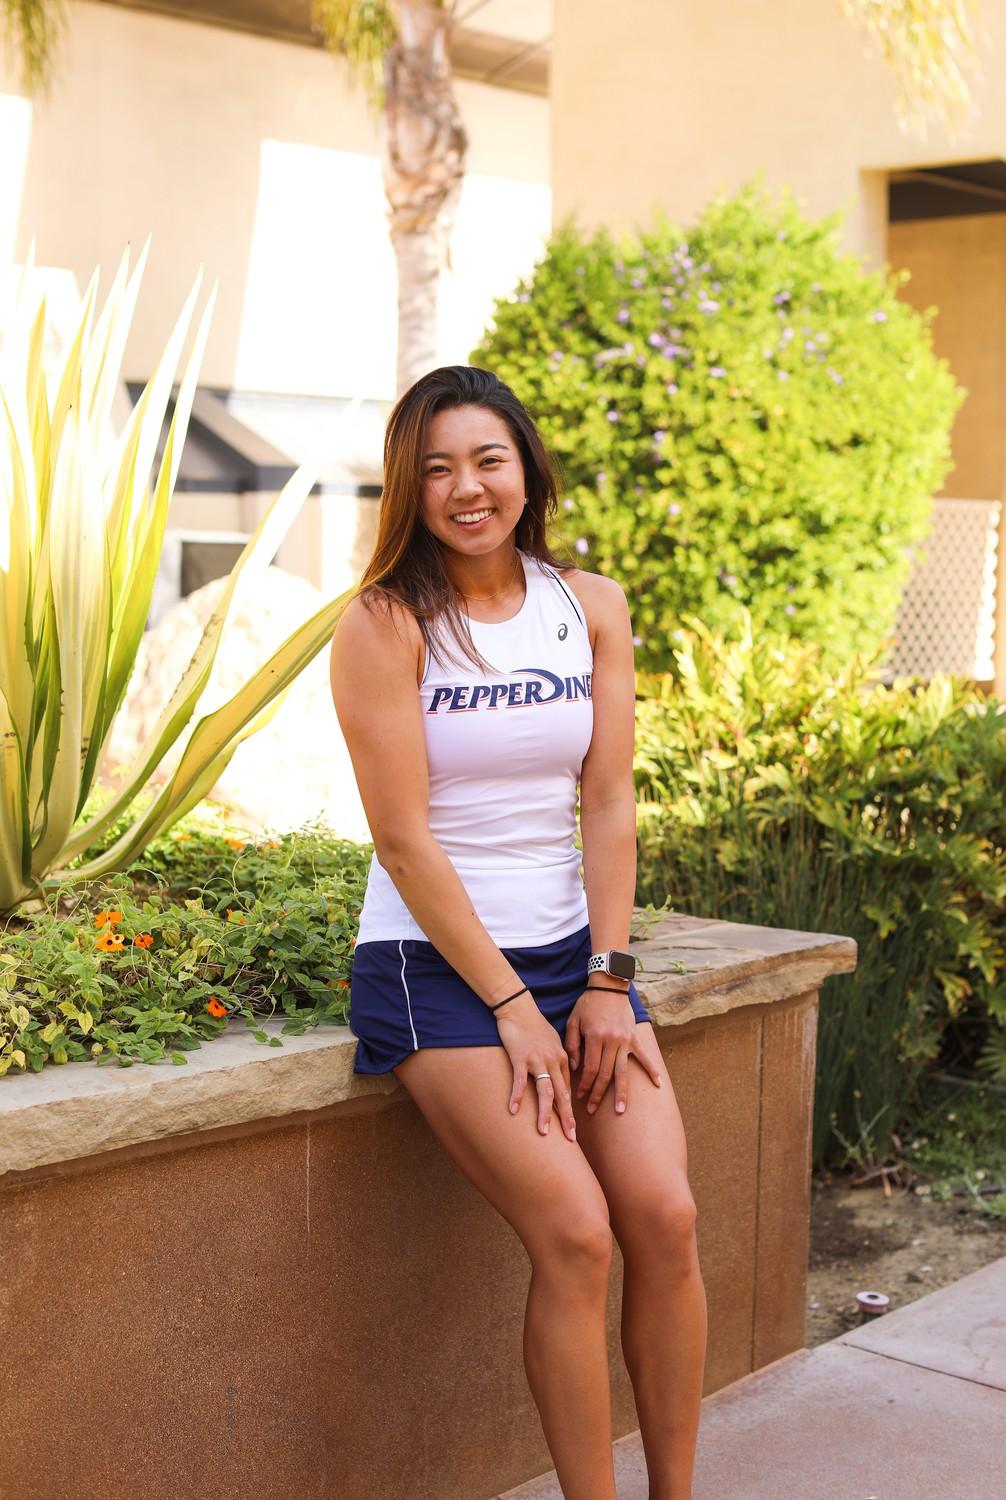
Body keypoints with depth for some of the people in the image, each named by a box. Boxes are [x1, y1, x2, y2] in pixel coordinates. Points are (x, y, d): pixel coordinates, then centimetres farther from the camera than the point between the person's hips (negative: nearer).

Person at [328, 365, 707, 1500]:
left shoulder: (592, 607, 6)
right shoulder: (386, 623, -7)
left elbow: (609, 803, 3)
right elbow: (405, 841, -11)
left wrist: (605, 980, -5)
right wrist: (512, 1008, -13)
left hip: (574, 950, 4)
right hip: (435, 963, -4)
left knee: (664, 1214, -11)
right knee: (575, 1235, -18)